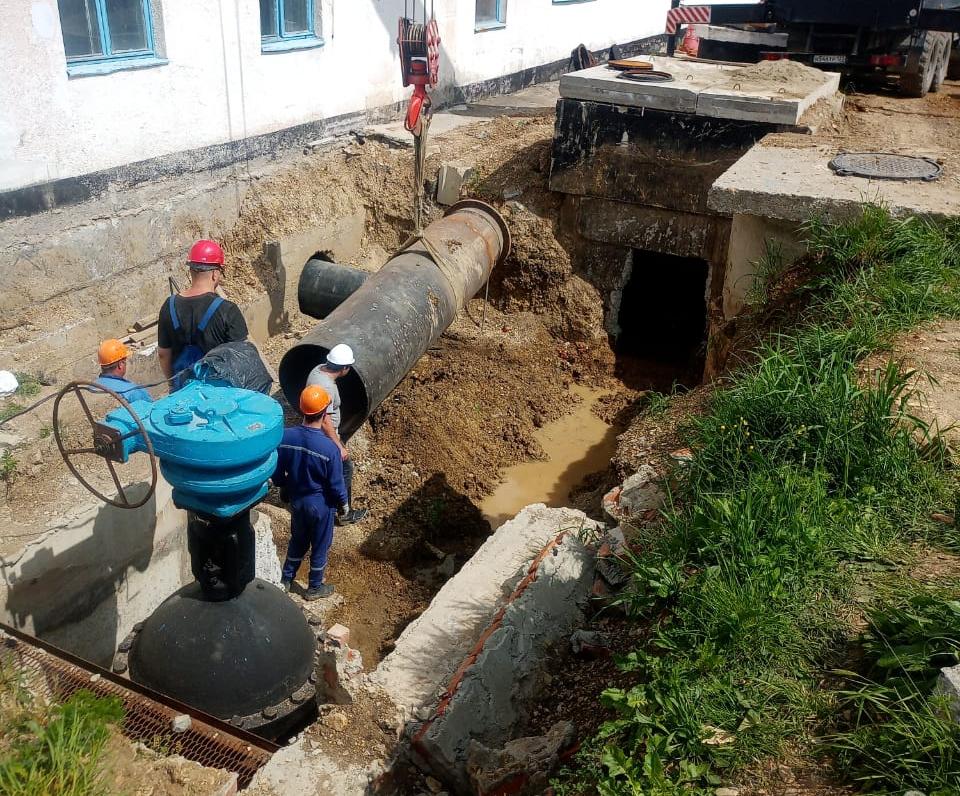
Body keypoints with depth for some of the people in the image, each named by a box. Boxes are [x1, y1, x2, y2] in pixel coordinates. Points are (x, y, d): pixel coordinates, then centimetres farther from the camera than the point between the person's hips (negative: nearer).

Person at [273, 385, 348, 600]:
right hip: (321, 504, -4)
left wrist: (286, 489, 16)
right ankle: (315, 588, 37)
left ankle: (286, 580, 43)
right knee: (320, 546, 19)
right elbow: (336, 485, -19)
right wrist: (343, 502, 1)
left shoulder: (286, 437, -18)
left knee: (298, 541, 28)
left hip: (296, 500, 4)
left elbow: (277, 473, -5)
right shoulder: (329, 448, -31)